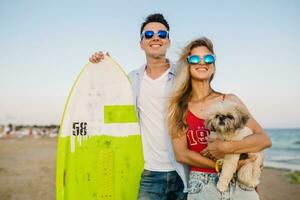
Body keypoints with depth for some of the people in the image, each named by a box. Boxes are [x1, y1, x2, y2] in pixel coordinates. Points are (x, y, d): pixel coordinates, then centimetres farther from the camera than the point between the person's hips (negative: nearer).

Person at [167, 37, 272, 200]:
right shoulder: (178, 108, -2)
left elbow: (264, 139, -4)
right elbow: (181, 154, -9)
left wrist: (226, 147, -19)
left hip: (240, 184, 2)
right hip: (201, 186, -1)